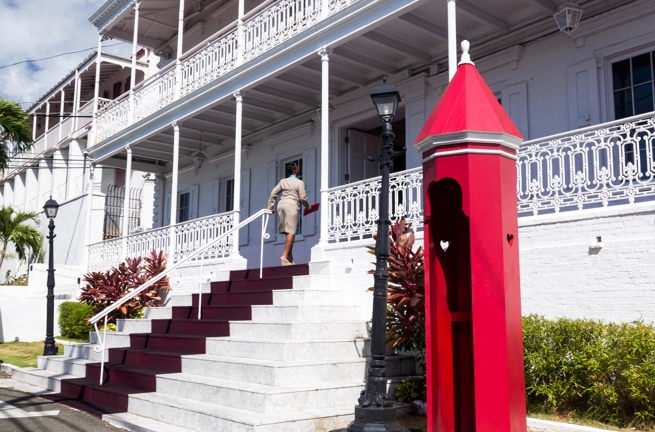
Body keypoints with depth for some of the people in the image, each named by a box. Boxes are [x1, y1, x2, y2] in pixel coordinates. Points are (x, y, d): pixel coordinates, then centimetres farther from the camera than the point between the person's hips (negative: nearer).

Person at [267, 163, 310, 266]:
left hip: (281, 205, 6)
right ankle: (285, 255, -19)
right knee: (291, 232, -8)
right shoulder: (300, 182, 2)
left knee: (288, 232, 10)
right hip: (292, 206, -5)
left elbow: (273, 193, 11)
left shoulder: (282, 181, 16)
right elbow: (302, 198, -2)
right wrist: (307, 206, 16)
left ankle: (290, 258, 9)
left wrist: (271, 207, 15)